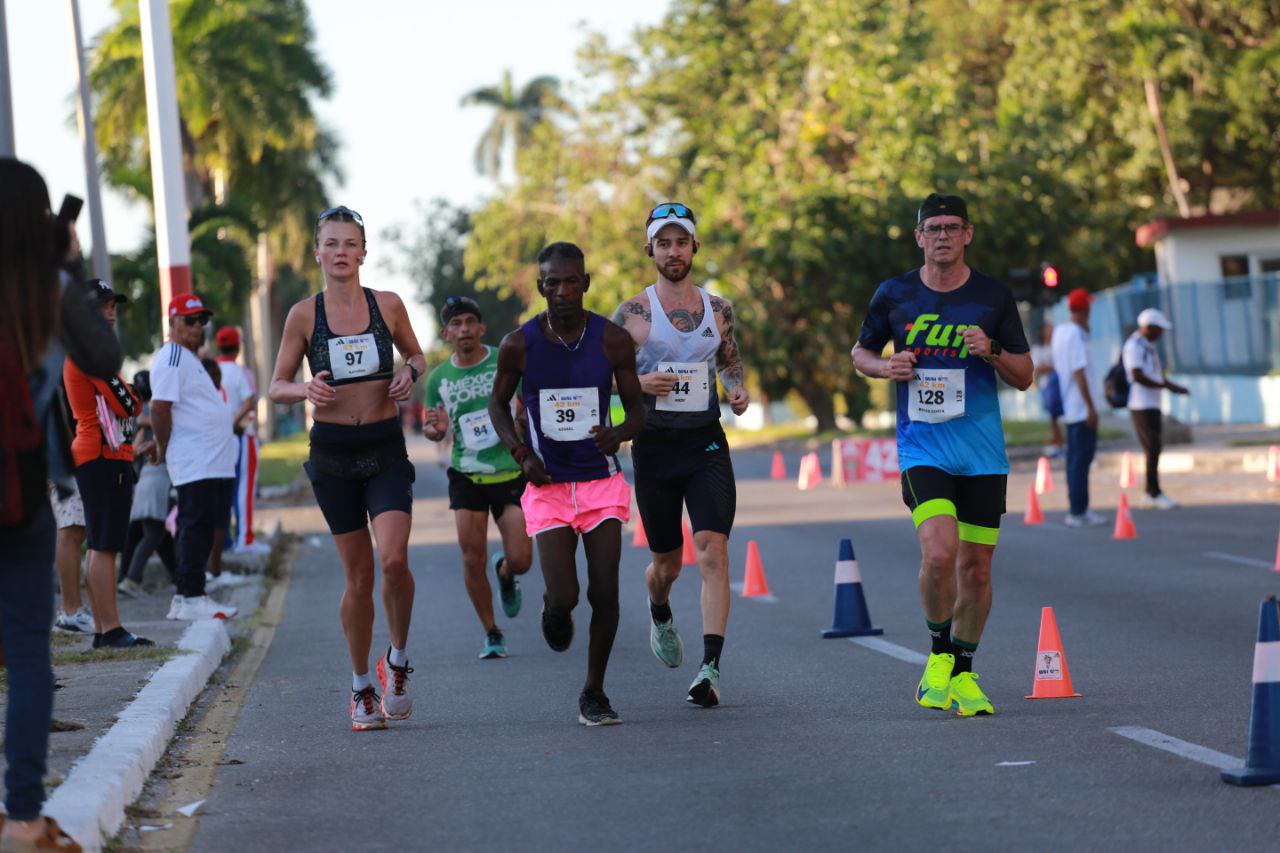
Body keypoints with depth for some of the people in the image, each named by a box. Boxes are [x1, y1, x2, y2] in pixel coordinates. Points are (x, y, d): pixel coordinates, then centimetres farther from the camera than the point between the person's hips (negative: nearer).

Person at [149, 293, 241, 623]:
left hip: (212, 462, 10)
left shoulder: (189, 357, 22)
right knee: (196, 528, -12)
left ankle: (187, 596, 14)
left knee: (199, 529, 10)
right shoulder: (172, 358, -11)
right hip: (195, 463, -10)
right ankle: (190, 598, -12)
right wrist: (163, 450, -11)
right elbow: (160, 408, -18)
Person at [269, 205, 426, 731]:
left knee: (393, 559, -19)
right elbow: (277, 386, 5)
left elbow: (416, 355, 17)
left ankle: (396, 663, 5)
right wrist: (305, 389, -16)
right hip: (333, 452, 0)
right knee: (358, 577, 3)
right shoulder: (304, 315, -1)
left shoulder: (387, 306, 1)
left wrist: (410, 373, -5)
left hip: (386, 450, 0)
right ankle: (362, 690, 19)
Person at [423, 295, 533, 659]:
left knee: (521, 560, -6)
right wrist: (435, 429, -11)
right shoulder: (438, 378, 1)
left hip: (512, 473, -1)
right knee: (473, 560, -5)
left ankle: (505, 573, 32)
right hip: (467, 476, 1)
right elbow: (433, 428, 12)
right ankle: (491, 634, 14)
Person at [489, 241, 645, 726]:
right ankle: (554, 613, 27)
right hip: (548, 486, -1)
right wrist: (521, 453, -7)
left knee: (605, 592, -7)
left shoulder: (613, 341, -6)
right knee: (564, 596, -12)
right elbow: (498, 404, 9)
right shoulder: (519, 345, -7)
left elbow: (636, 407, 2)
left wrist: (622, 432, -21)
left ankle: (594, 692, 11)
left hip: (602, 481, 1)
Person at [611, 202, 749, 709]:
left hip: (706, 443, 1)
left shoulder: (718, 309, 7)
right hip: (654, 444, -1)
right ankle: (660, 615, 47)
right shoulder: (632, 314, -2)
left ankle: (711, 668, -21)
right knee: (667, 561, 10)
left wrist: (737, 389, 2)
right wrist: (638, 384, -18)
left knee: (713, 549, -16)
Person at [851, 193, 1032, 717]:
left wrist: (992, 352, -12)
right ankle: (938, 657, 1)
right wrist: (886, 368, -4)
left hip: (983, 450, 2)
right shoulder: (894, 295, 4)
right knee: (939, 552, -21)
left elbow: (1024, 377, 8)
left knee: (976, 566, 4)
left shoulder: (994, 297, 3)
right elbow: (861, 352, 18)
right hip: (922, 445, -1)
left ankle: (962, 673, 22)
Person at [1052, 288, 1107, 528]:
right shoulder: (1076, 335, -16)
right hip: (1082, 408, -9)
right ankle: (1078, 511, -7)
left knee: (1076, 457, 13)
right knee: (1082, 458, -7)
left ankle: (1078, 509, 18)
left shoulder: (1060, 332, 10)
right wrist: (1091, 407, -20)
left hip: (1070, 407, 9)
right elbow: (1079, 373, -20)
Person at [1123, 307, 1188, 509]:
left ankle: (1149, 495, 12)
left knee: (1155, 449, 9)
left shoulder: (1149, 346, 18)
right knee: (1153, 449, -11)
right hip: (1142, 406, -10)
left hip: (1153, 405, 10)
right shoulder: (1134, 346, -12)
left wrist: (1174, 386, 5)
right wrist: (1166, 386, -16)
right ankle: (1154, 494, -8)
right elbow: (1137, 377, -21)